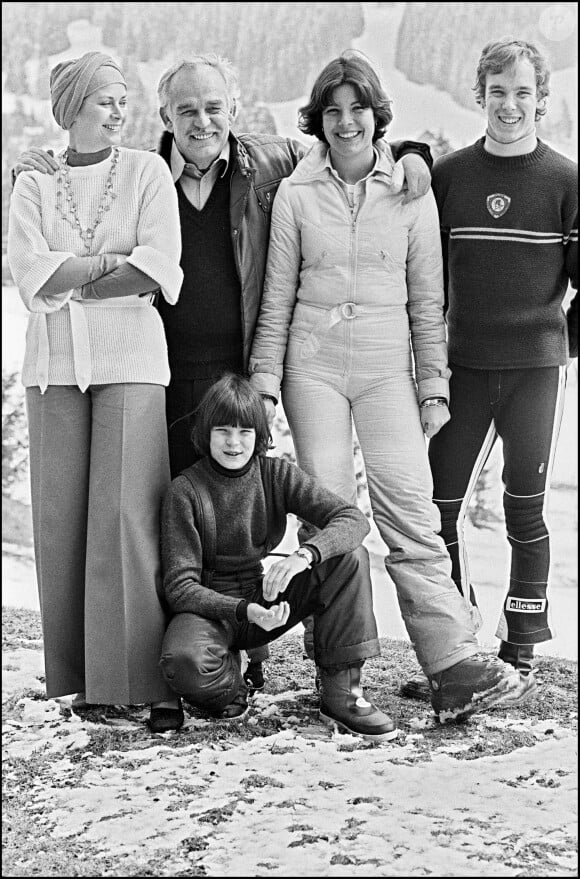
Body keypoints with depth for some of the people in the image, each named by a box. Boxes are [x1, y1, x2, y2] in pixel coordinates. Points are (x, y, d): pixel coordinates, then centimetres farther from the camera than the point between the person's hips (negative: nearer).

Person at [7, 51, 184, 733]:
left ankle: (151, 682, -7)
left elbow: (157, 269, -6)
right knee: (61, 518, -1)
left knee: (128, 516, -9)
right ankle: (80, 678, 6)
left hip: (130, 359, -2)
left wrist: (67, 281, -5)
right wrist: (111, 259, -7)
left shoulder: (146, 172, 8)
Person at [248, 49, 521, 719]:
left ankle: (452, 662, -12)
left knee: (410, 511, -10)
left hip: (386, 366, 0)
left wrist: (434, 385, 6)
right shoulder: (295, 194, 7)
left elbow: (427, 300, 9)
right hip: (313, 362, 0)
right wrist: (263, 377, 4)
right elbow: (277, 296, 10)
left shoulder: (411, 193, 7)